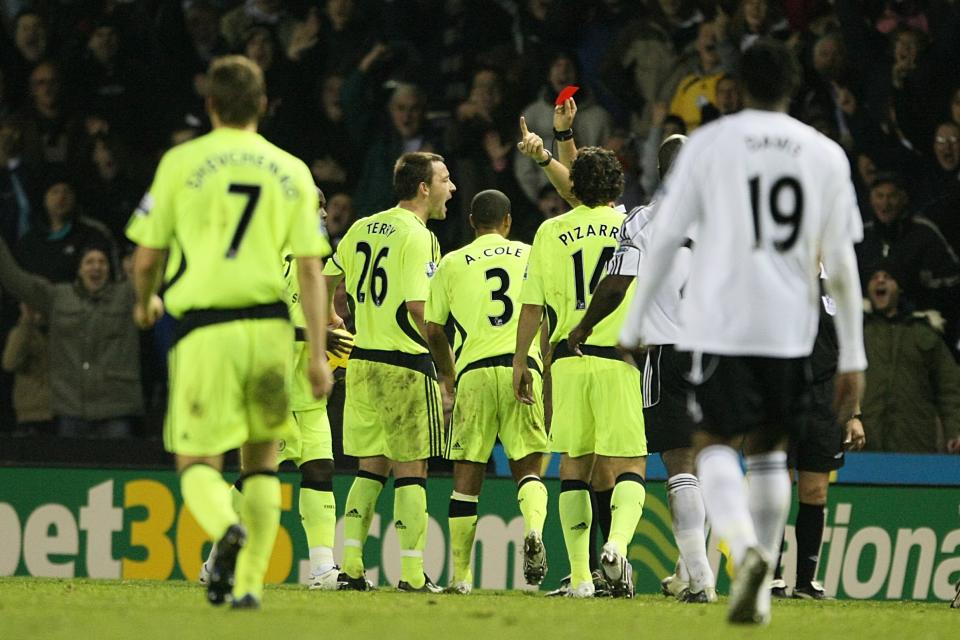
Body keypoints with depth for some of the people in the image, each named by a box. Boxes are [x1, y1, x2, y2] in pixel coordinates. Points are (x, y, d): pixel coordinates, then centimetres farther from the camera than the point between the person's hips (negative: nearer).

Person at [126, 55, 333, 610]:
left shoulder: (181, 163, 1)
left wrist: (145, 302, 26)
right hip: (270, 326, 2)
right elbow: (311, 269, 2)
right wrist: (318, 355, 3)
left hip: (205, 329, -2)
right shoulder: (292, 172, 7)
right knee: (262, 459, 18)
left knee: (197, 463, 4)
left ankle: (227, 527, -29)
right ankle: (250, 582, 9)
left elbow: (147, 257, 4)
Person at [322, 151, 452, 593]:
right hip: (406, 365, -7)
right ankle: (412, 573, -1)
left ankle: (350, 567, 7)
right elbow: (417, 308, -20)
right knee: (410, 470, -1)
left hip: (362, 362, 7)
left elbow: (324, 284, 16)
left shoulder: (362, 229, 10)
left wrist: (334, 327, 32)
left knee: (370, 468, 12)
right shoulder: (417, 236, -12)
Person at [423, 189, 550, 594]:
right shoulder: (532, 257, 12)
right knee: (527, 467, 6)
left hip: (474, 372, 0)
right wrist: (546, 367, 17)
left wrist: (447, 373, 28)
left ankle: (460, 574, 7)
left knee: (467, 476, 6)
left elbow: (433, 330, 13)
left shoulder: (452, 264, 10)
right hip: (522, 367, 0)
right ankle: (534, 530, -25)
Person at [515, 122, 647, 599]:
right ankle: (616, 545, -29)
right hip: (622, 359, -1)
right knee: (629, 467, 0)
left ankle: (580, 576, 5)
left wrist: (520, 362, 13)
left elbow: (532, 306, 6)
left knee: (574, 466, 9)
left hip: (569, 360, 1)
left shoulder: (550, 232, 4)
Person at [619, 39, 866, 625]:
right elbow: (842, 263, 5)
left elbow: (666, 239, -1)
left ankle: (747, 550, -23)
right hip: (791, 328, 3)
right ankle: (760, 591, 14)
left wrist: (635, 324, 8)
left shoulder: (708, 144, 0)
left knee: (716, 443, 4)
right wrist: (853, 358, 8)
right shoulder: (827, 155, 6)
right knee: (770, 448, 16)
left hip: (721, 323, -3)